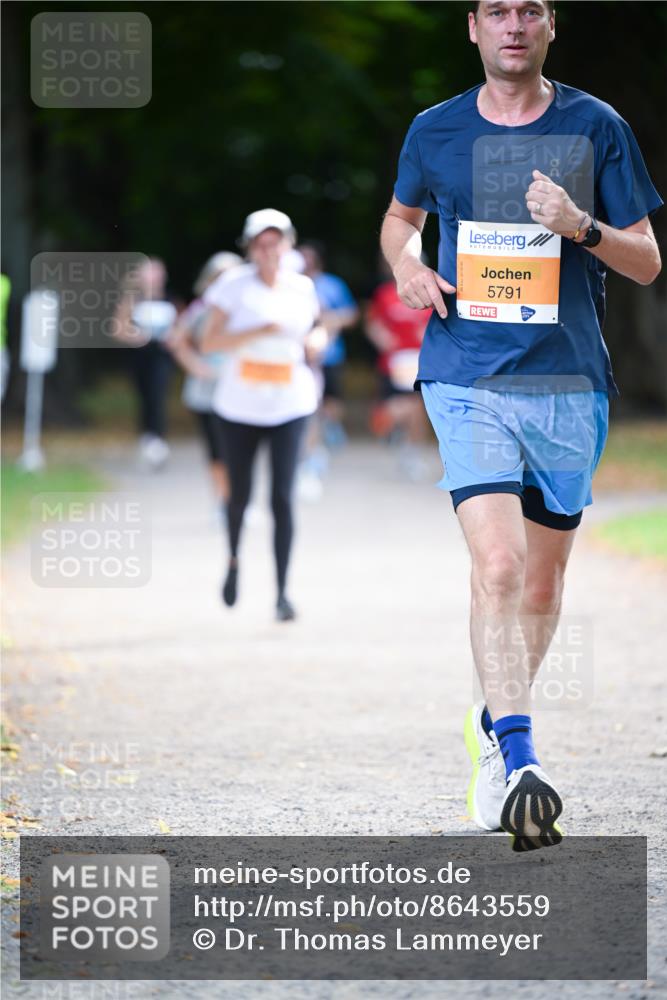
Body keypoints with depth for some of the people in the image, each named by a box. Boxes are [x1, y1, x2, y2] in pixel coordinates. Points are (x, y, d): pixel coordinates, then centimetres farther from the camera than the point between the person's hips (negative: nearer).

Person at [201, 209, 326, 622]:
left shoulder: (301, 287, 5)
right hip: (241, 404, -1)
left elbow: (314, 327, 23)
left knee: (283, 498, -9)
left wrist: (317, 339, -1)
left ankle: (283, 591, -7)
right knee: (240, 494, 10)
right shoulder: (235, 285, -6)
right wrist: (258, 332, -23)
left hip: (291, 405, 1)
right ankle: (234, 561, 41)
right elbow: (210, 341, -12)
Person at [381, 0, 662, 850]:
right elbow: (400, 217, 26)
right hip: (468, 381, -1)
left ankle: (496, 724, 36)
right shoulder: (436, 132, 6)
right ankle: (517, 765, -24)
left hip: (569, 382, 1)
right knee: (498, 567, -19)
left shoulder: (596, 128, 3)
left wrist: (581, 227, -15)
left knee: (542, 582, 12)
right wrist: (406, 265, 3)